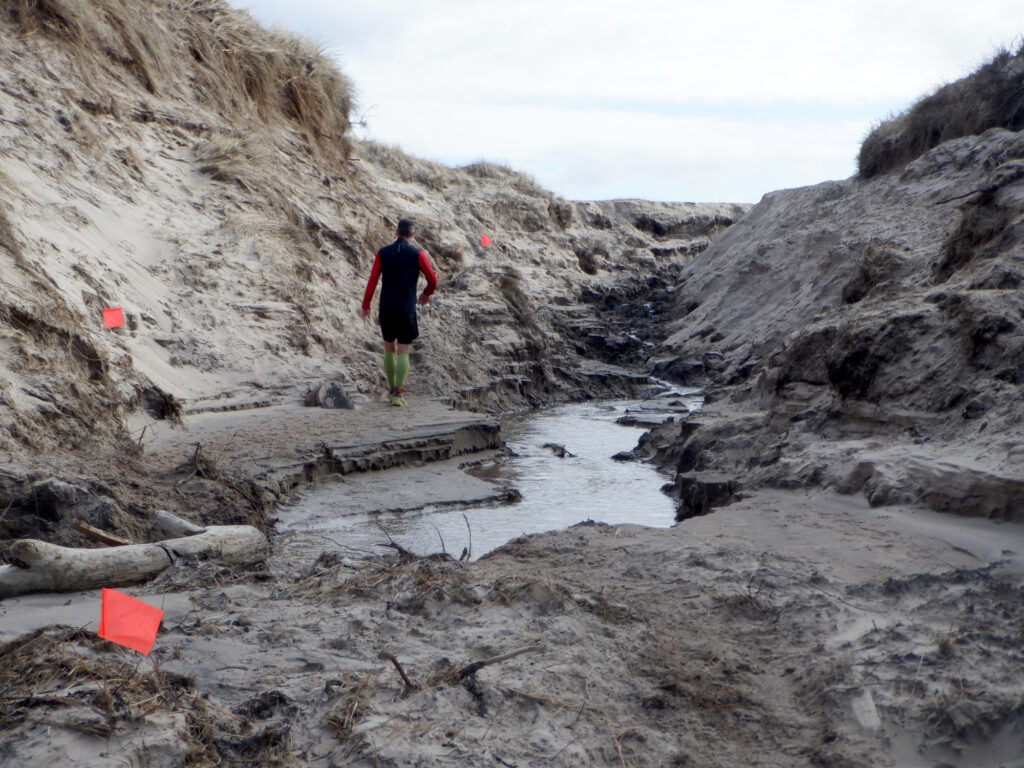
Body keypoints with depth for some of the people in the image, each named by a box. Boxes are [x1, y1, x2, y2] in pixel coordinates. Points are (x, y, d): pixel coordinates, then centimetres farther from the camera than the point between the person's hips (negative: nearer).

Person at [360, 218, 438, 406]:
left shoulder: (383, 253, 4)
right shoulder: (417, 254, -3)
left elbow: (372, 280, -2)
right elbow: (433, 280, -4)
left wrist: (366, 305, 0)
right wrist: (426, 294, 17)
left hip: (386, 309, 3)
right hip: (406, 310, -3)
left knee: (389, 349, 17)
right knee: (403, 352, 0)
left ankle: (391, 389, 22)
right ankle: (397, 393, -10)